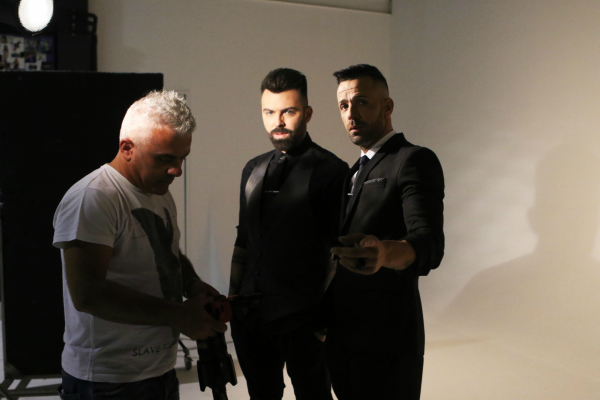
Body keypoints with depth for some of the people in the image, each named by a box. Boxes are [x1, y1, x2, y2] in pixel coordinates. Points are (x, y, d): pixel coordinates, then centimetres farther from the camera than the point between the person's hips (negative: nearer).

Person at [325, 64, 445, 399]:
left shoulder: (415, 160, -10)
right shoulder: (354, 172, 16)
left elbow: (429, 245, -24)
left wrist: (385, 252, -45)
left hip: (387, 341, -7)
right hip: (342, 337, 7)